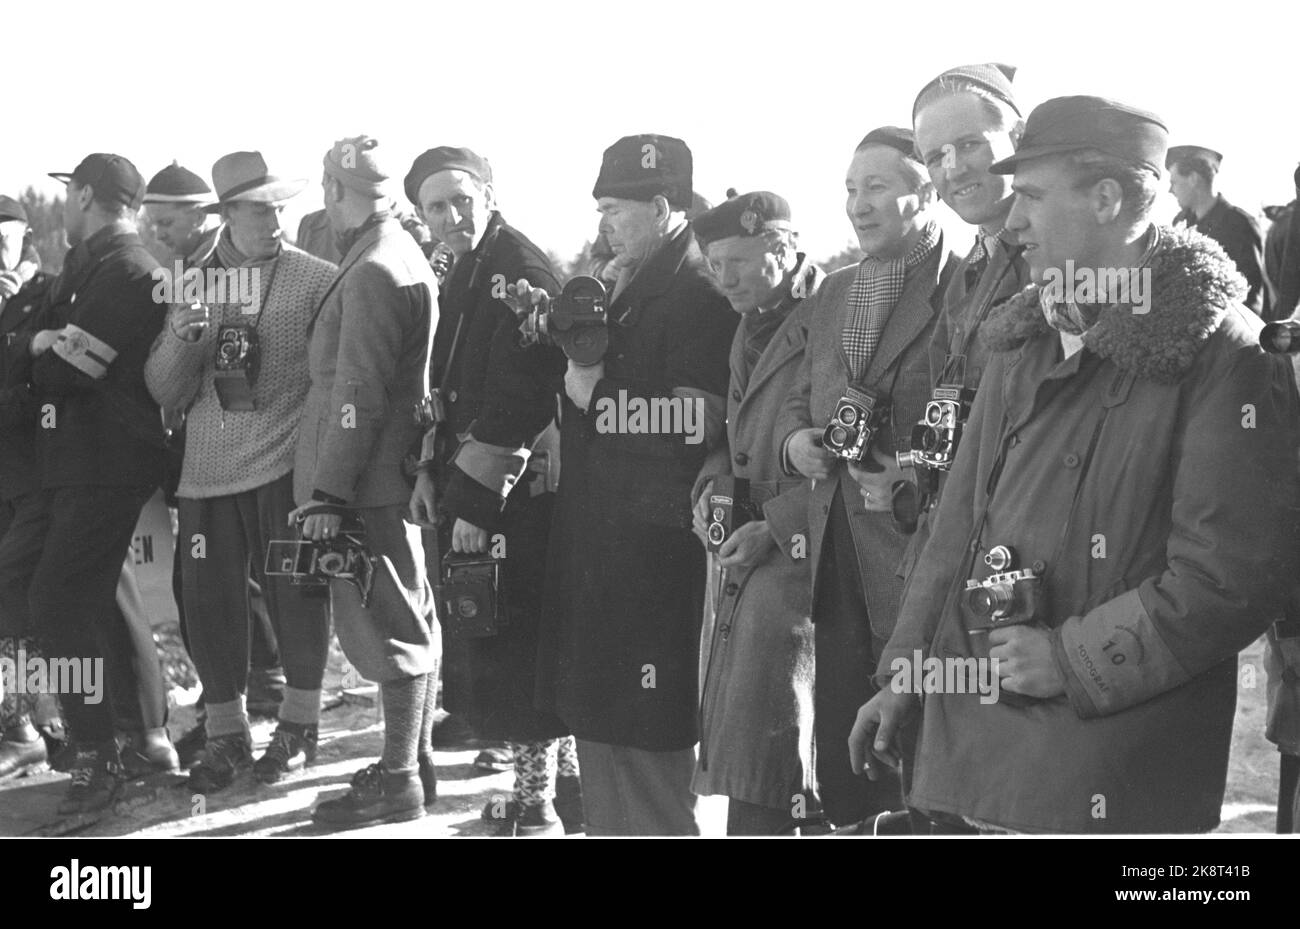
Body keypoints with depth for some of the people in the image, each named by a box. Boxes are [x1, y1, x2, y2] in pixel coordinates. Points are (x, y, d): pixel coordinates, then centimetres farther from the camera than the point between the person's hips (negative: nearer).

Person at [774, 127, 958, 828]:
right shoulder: (832, 296, 16)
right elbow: (800, 396, 25)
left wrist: (917, 484, -21)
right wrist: (794, 437, 3)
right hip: (837, 557, 7)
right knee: (840, 765, 13)